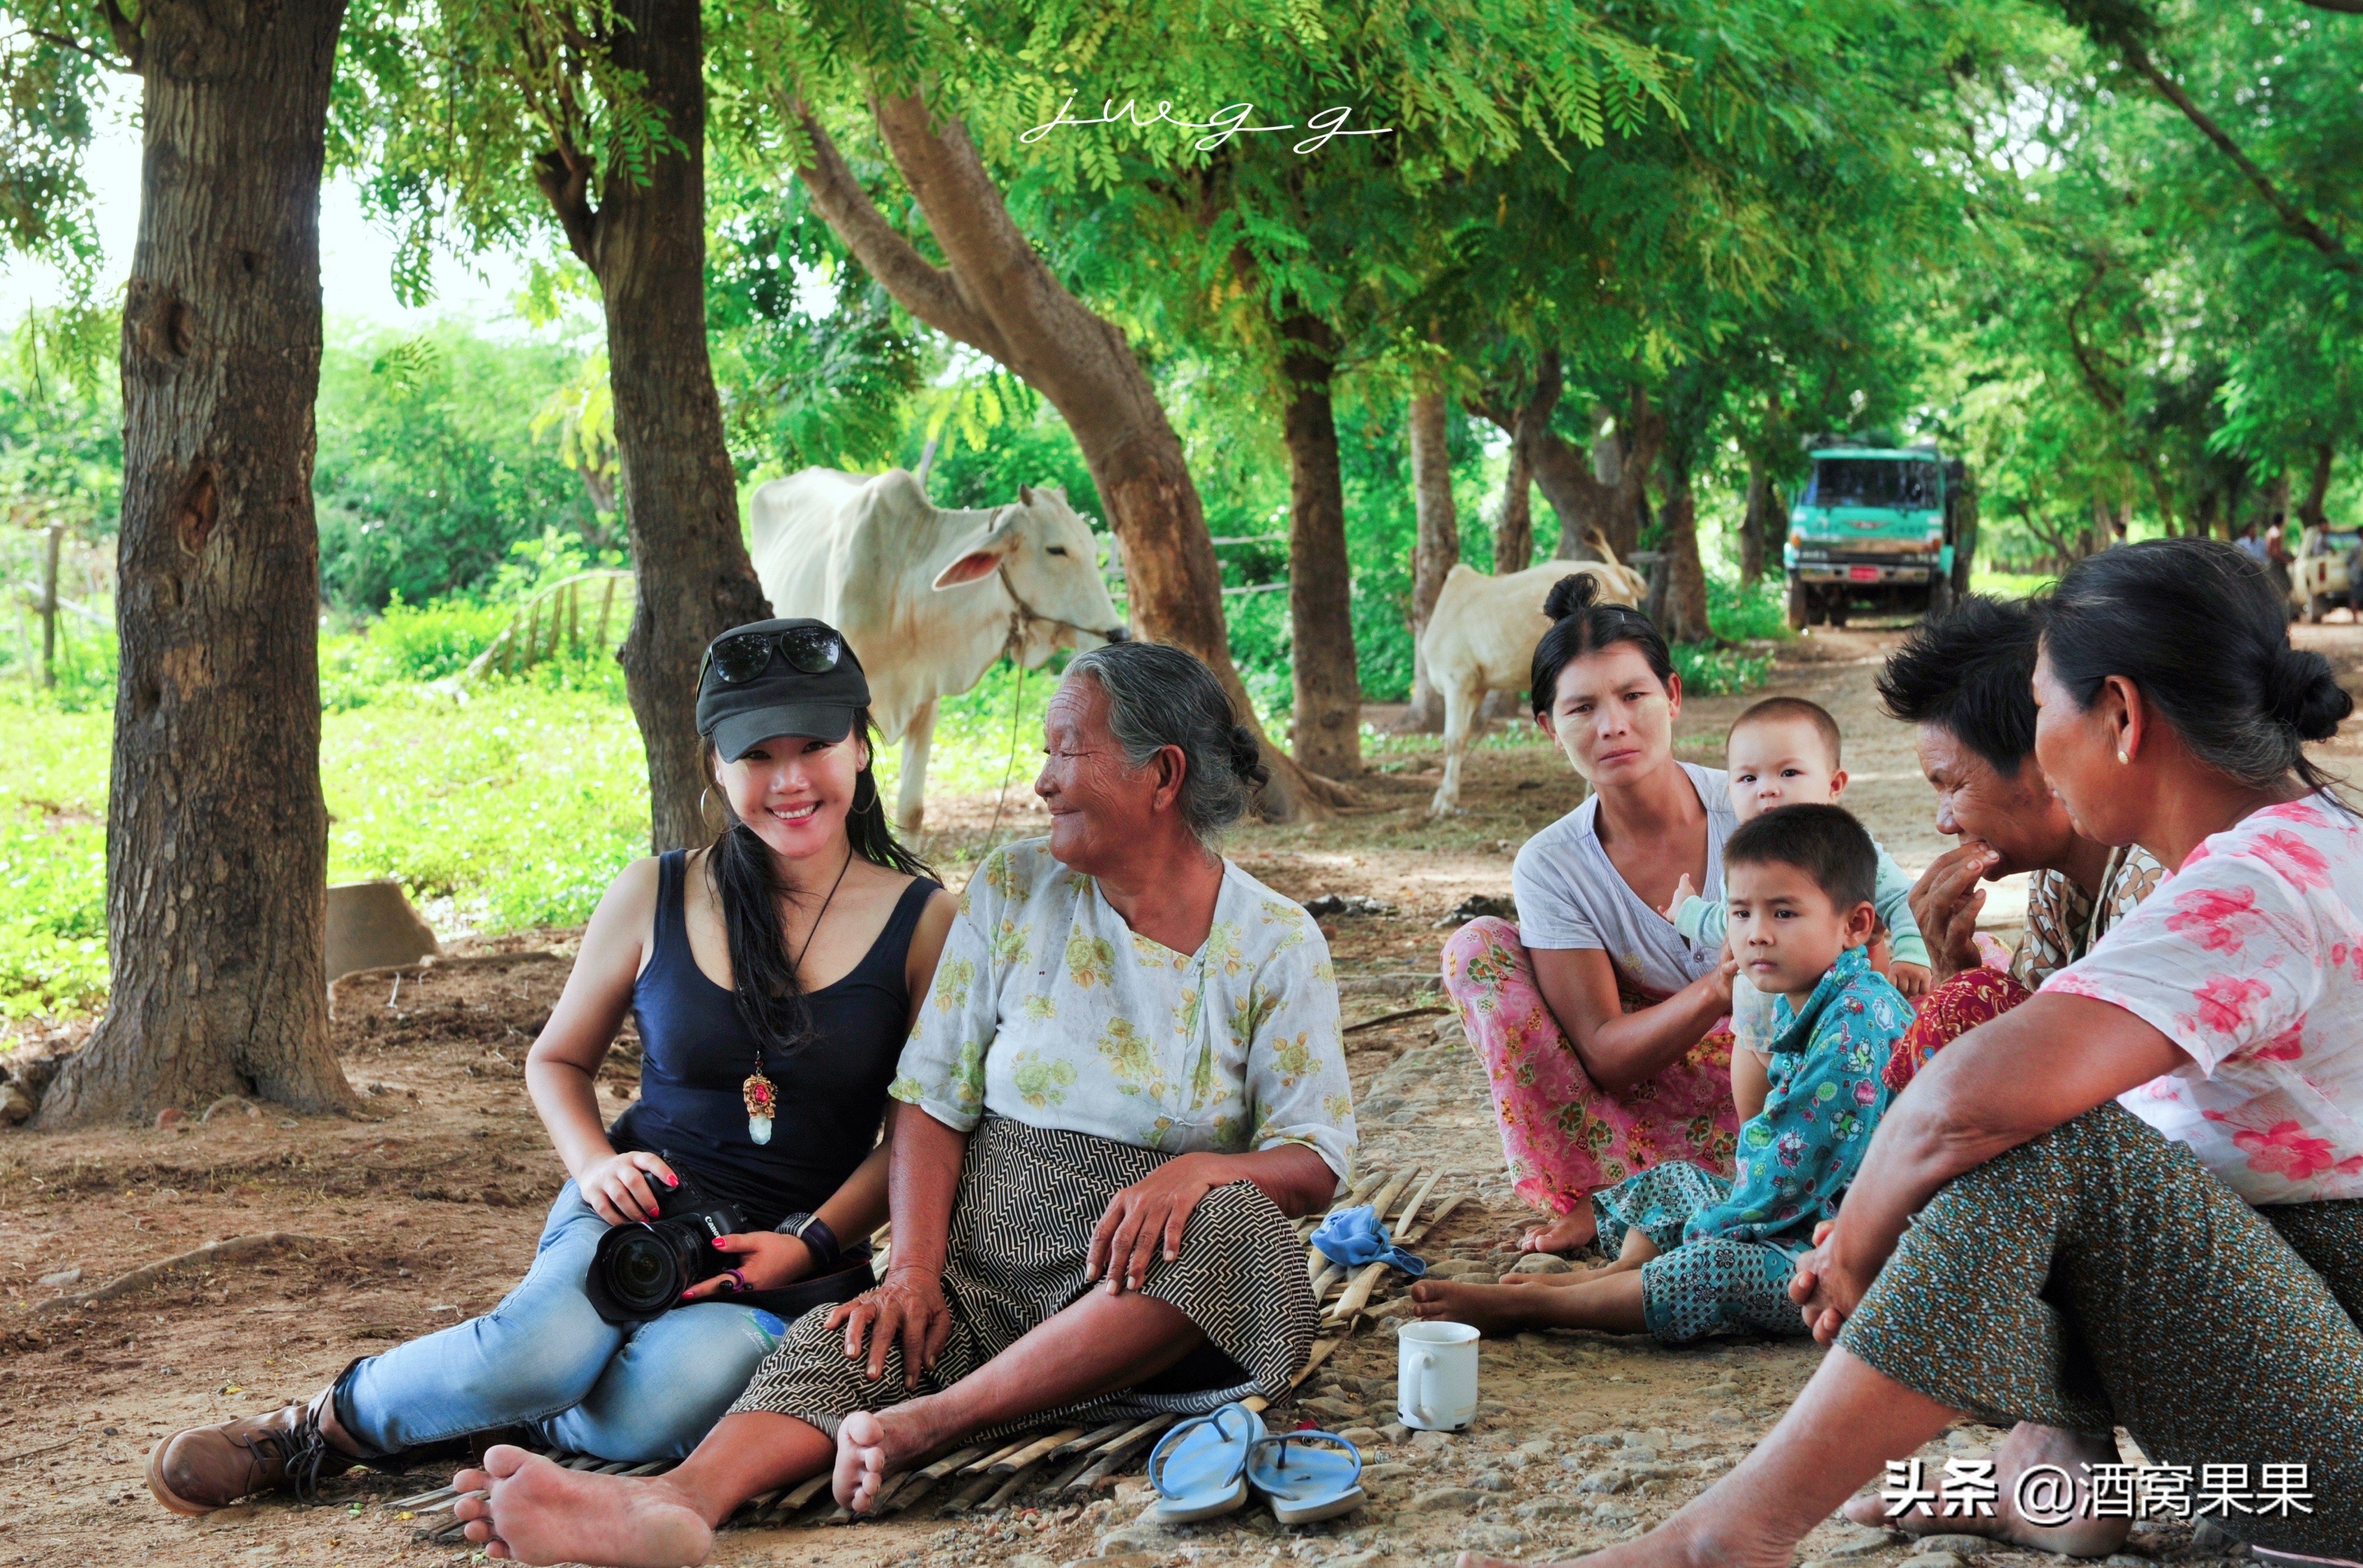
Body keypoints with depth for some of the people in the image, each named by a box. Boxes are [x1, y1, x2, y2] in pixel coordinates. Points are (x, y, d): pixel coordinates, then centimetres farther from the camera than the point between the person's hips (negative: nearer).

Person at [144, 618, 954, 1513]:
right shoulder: (655, 897, 2)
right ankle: (321, 1422, -5)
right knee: (543, 1346, -34)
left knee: (665, 1402, -35)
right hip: (640, 1205, 1)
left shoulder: (923, 921, -2)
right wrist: (596, 1163, -6)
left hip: (804, 1253, -1)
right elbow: (556, 1059, 14)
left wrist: (813, 1244, -13)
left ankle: (494, 1411, -4)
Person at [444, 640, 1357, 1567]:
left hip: (1143, 1298, -1)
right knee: (850, 1344, -29)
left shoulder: (1275, 944, 1)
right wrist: (915, 1272, -12)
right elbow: (935, 1099, 4)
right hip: (984, 1275, 1)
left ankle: (932, 1421, -37)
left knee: (1235, 1225, -34)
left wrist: (1201, 1168, -25)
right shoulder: (1012, 891, 8)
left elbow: (1313, 1166, -1)